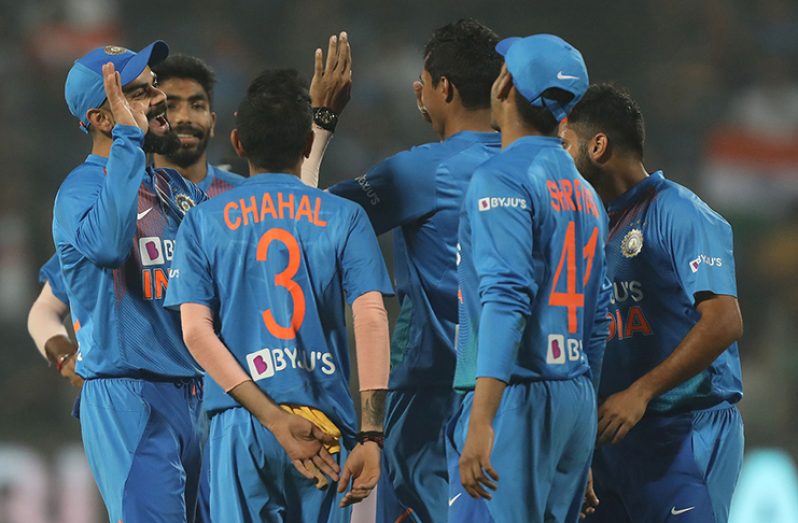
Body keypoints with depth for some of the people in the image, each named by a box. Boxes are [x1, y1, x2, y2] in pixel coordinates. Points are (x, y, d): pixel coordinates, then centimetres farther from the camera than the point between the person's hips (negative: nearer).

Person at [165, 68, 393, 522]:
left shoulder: (204, 222, 8)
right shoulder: (344, 218, 5)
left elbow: (196, 331, -3)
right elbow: (372, 320, -6)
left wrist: (274, 419, -9)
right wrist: (371, 434, -11)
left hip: (240, 424, 0)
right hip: (326, 421, 0)